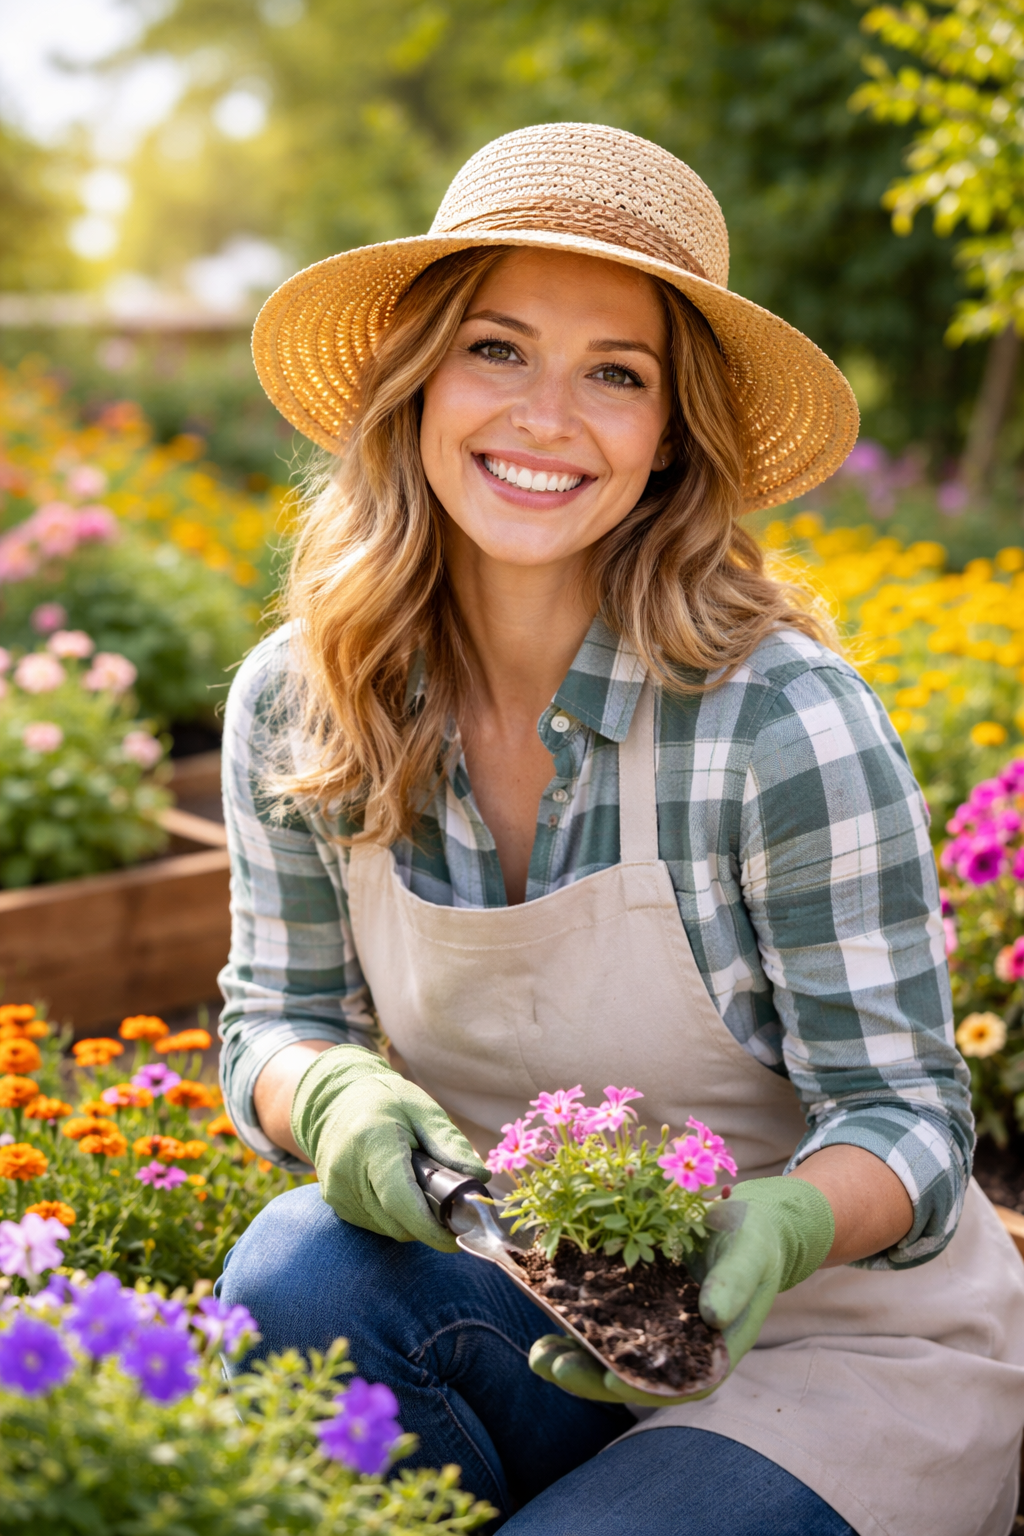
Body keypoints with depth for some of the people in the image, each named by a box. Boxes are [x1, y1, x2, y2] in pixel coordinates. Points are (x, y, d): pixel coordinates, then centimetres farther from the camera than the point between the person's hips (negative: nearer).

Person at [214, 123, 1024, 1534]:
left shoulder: (784, 720, -23)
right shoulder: (295, 707, -9)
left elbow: (904, 1110, -15)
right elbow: (277, 1016, 2)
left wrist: (779, 1227, -37)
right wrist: (337, 1095, -22)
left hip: (851, 1354, -3)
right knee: (295, 1274, -26)